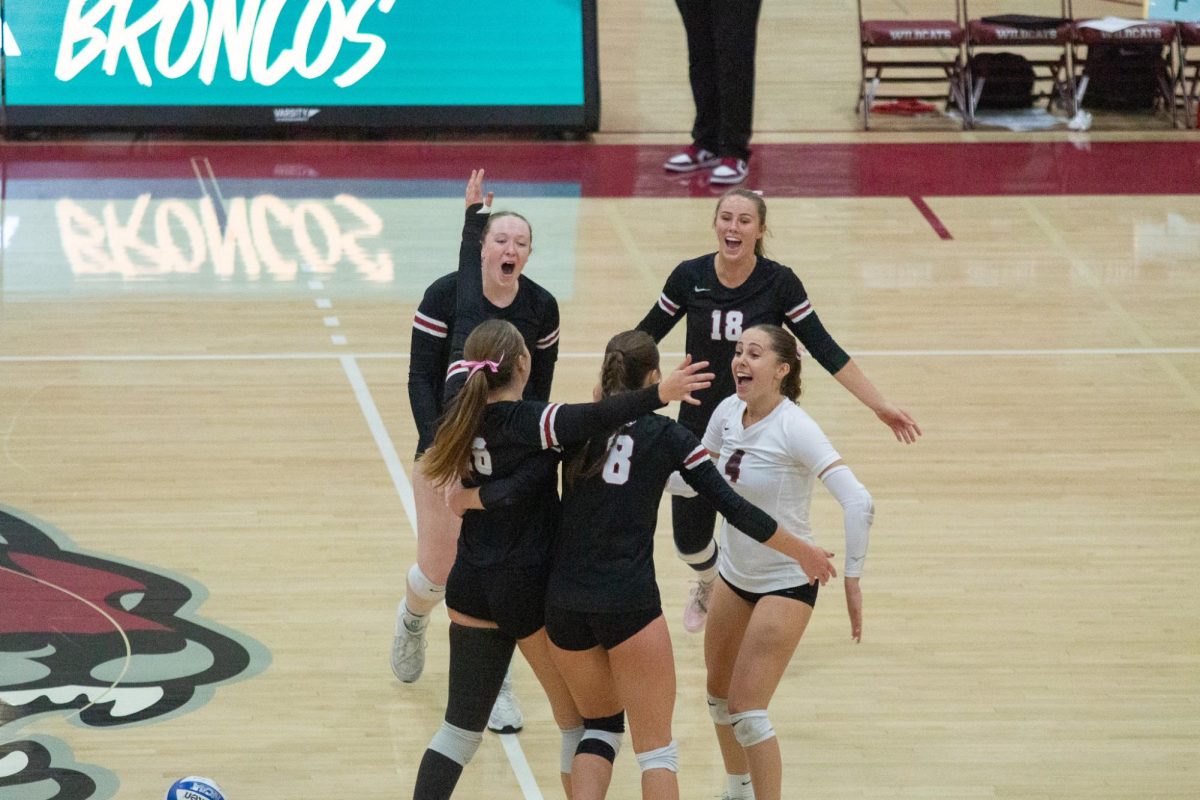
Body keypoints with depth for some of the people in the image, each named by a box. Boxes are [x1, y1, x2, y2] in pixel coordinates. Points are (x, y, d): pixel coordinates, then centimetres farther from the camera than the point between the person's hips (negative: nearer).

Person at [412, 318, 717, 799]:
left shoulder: (465, 418, 0)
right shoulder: (524, 421, -19)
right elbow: (589, 419, -36)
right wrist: (657, 395, -45)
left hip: (471, 590, 6)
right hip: (529, 590, -6)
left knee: (461, 727, 10)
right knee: (580, 719, 11)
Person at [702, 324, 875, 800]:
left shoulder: (794, 428, -25)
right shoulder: (728, 412, -4)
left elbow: (858, 502, -32)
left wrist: (851, 578, -32)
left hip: (787, 583, -7)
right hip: (736, 575, 7)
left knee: (747, 710, -12)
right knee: (719, 693, 19)